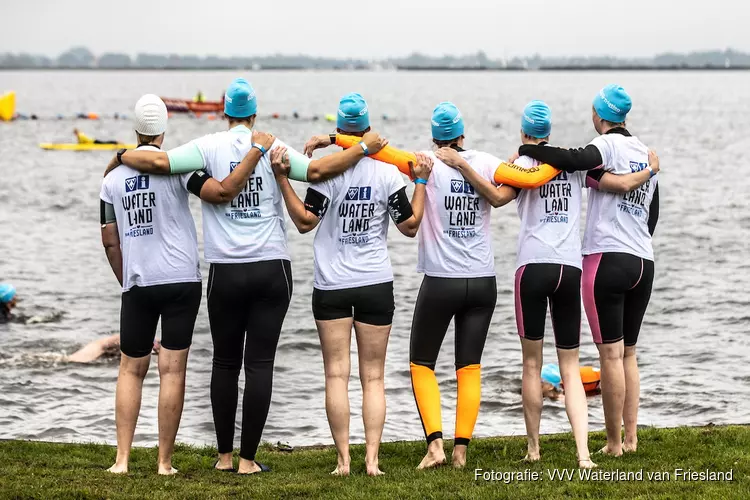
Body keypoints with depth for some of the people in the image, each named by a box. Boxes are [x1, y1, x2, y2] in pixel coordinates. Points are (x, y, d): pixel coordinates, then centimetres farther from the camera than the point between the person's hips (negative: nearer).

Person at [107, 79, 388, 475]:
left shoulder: (209, 147, -3)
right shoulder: (272, 146, -2)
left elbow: (156, 162, -12)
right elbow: (317, 171, -12)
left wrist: (120, 157, 6)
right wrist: (364, 148, -1)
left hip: (225, 272, 0)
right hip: (271, 269, 0)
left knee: (225, 363, 13)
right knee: (260, 364, 2)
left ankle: (224, 455, 19)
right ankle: (248, 459, 1)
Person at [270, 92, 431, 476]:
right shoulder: (388, 173, -2)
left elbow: (305, 221, -6)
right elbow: (410, 226, 4)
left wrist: (282, 178, -7)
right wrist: (421, 182, 12)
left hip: (332, 286, -2)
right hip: (376, 284, 2)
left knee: (337, 374, 1)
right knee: (373, 377, 6)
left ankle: (343, 459, -4)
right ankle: (372, 459, -1)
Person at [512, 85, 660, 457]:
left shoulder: (608, 145, -7)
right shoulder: (648, 154, 14)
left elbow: (573, 160, -27)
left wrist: (524, 150, -14)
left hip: (606, 259, -7)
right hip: (643, 264, 7)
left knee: (611, 353, -5)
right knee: (628, 353, 14)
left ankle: (614, 443, -3)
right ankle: (631, 437, 12)